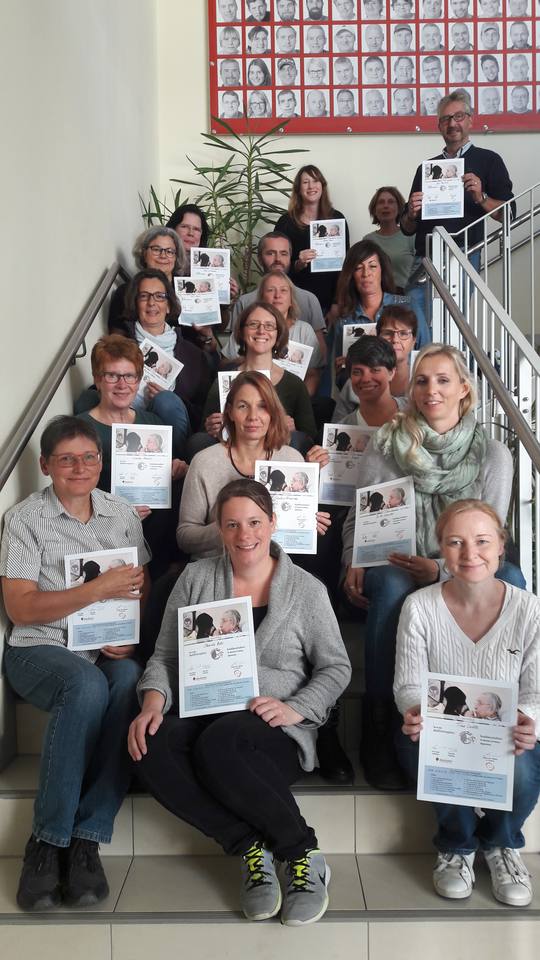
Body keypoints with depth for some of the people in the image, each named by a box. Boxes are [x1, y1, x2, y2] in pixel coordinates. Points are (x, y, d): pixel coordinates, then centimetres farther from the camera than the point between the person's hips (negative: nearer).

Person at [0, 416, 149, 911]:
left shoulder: (122, 514, 12)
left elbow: (143, 589, 13)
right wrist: (100, 588, -16)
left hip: (110, 650, 3)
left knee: (131, 680, -33)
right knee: (87, 684, -36)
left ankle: (86, 838, -25)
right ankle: (47, 842, -22)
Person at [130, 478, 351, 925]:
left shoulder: (306, 589, 3)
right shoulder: (196, 578, 8)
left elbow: (336, 668, 6)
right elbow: (165, 656, 9)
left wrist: (296, 708, -12)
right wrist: (153, 703, -11)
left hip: (274, 731, -3)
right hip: (203, 716, 3)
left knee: (218, 744, -37)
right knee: (152, 745, -31)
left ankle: (304, 852, -18)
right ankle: (251, 849, -20)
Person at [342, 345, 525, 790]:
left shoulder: (492, 454, 1)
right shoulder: (386, 445, 1)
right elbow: (359, 516, 7)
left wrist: (442, 569, -21)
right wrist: (353, 563, -13)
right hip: (393, 569, 0)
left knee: (510, 578, -31)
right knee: (392, 586, -37)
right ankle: (378, 726, -23)